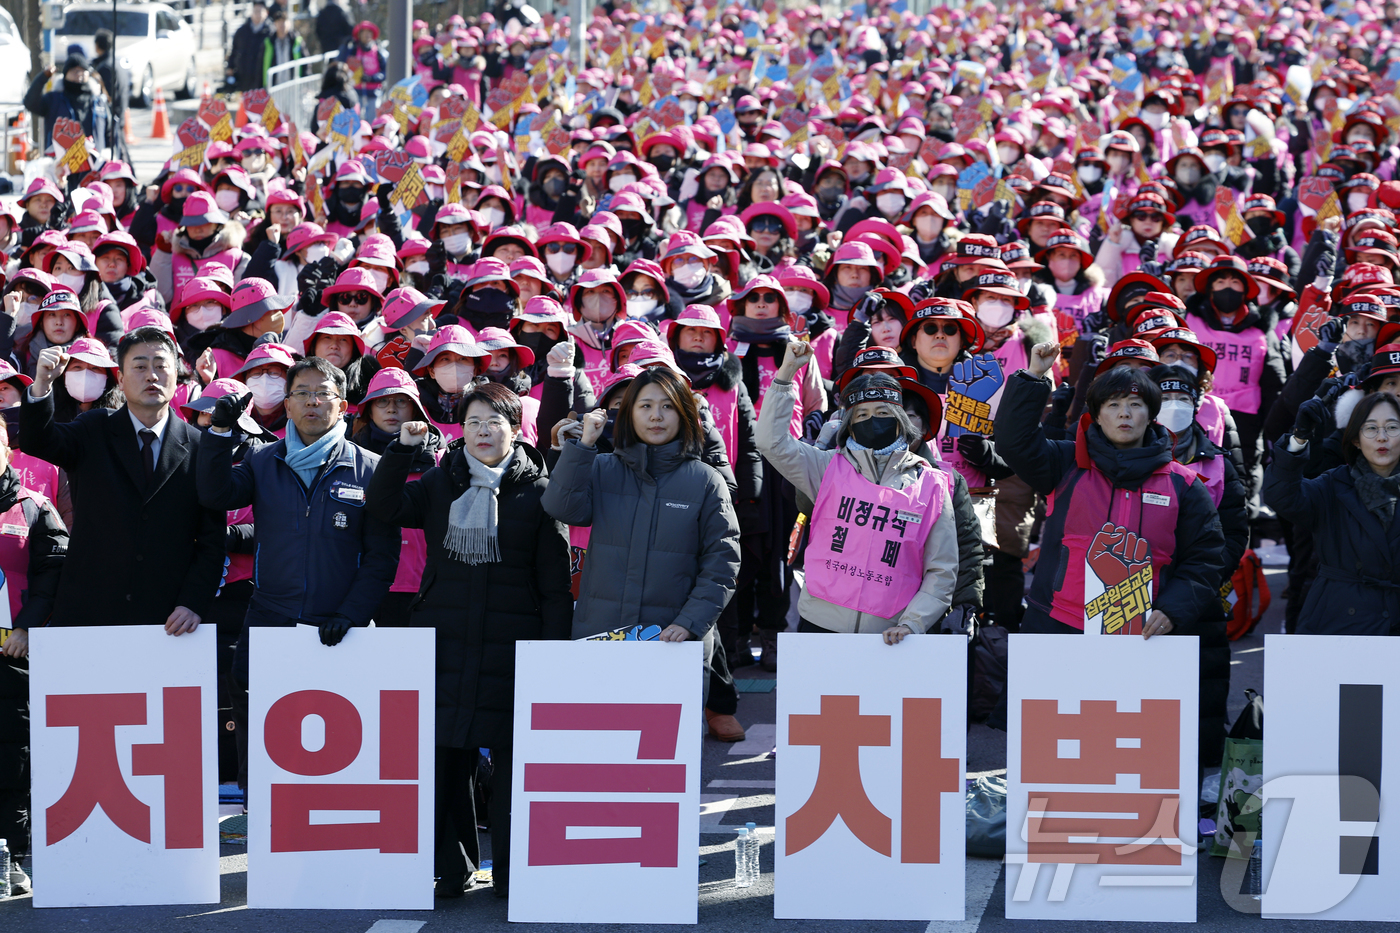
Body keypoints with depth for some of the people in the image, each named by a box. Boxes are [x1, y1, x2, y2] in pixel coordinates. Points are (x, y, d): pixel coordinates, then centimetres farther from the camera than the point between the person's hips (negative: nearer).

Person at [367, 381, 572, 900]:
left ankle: (513, 872, 9)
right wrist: (403, 449, -12)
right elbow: (384, 507, -2)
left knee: (512, 757, -1)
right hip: (443, 639, 3)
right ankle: (448, 869, 13)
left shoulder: (537, 492, 2)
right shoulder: (439, 484, 12)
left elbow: (555, 585, 2)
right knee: (445, 755, 2)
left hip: (512, 644, -2)